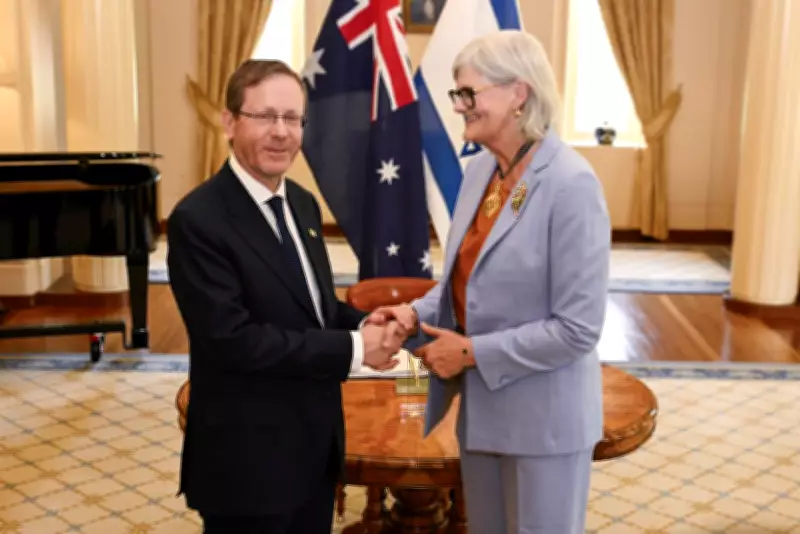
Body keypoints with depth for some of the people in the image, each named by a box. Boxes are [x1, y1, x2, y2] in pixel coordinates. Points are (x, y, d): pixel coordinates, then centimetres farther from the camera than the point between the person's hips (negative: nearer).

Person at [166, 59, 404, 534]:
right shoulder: (199, 219, -19)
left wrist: (363, 325, -8)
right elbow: (233, 338, -26)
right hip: (248, 457, -8)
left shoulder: (303, 204, 6)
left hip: (317, 443, 8)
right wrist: (353, 348, -23)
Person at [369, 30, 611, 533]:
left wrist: (471, 352, -18)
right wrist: (417, 313, -5)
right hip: (482, 407, 8)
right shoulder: (480, 170, 3)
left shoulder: (571, 183, -22)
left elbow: (578, 329, -22)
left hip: (544, 417, -7)